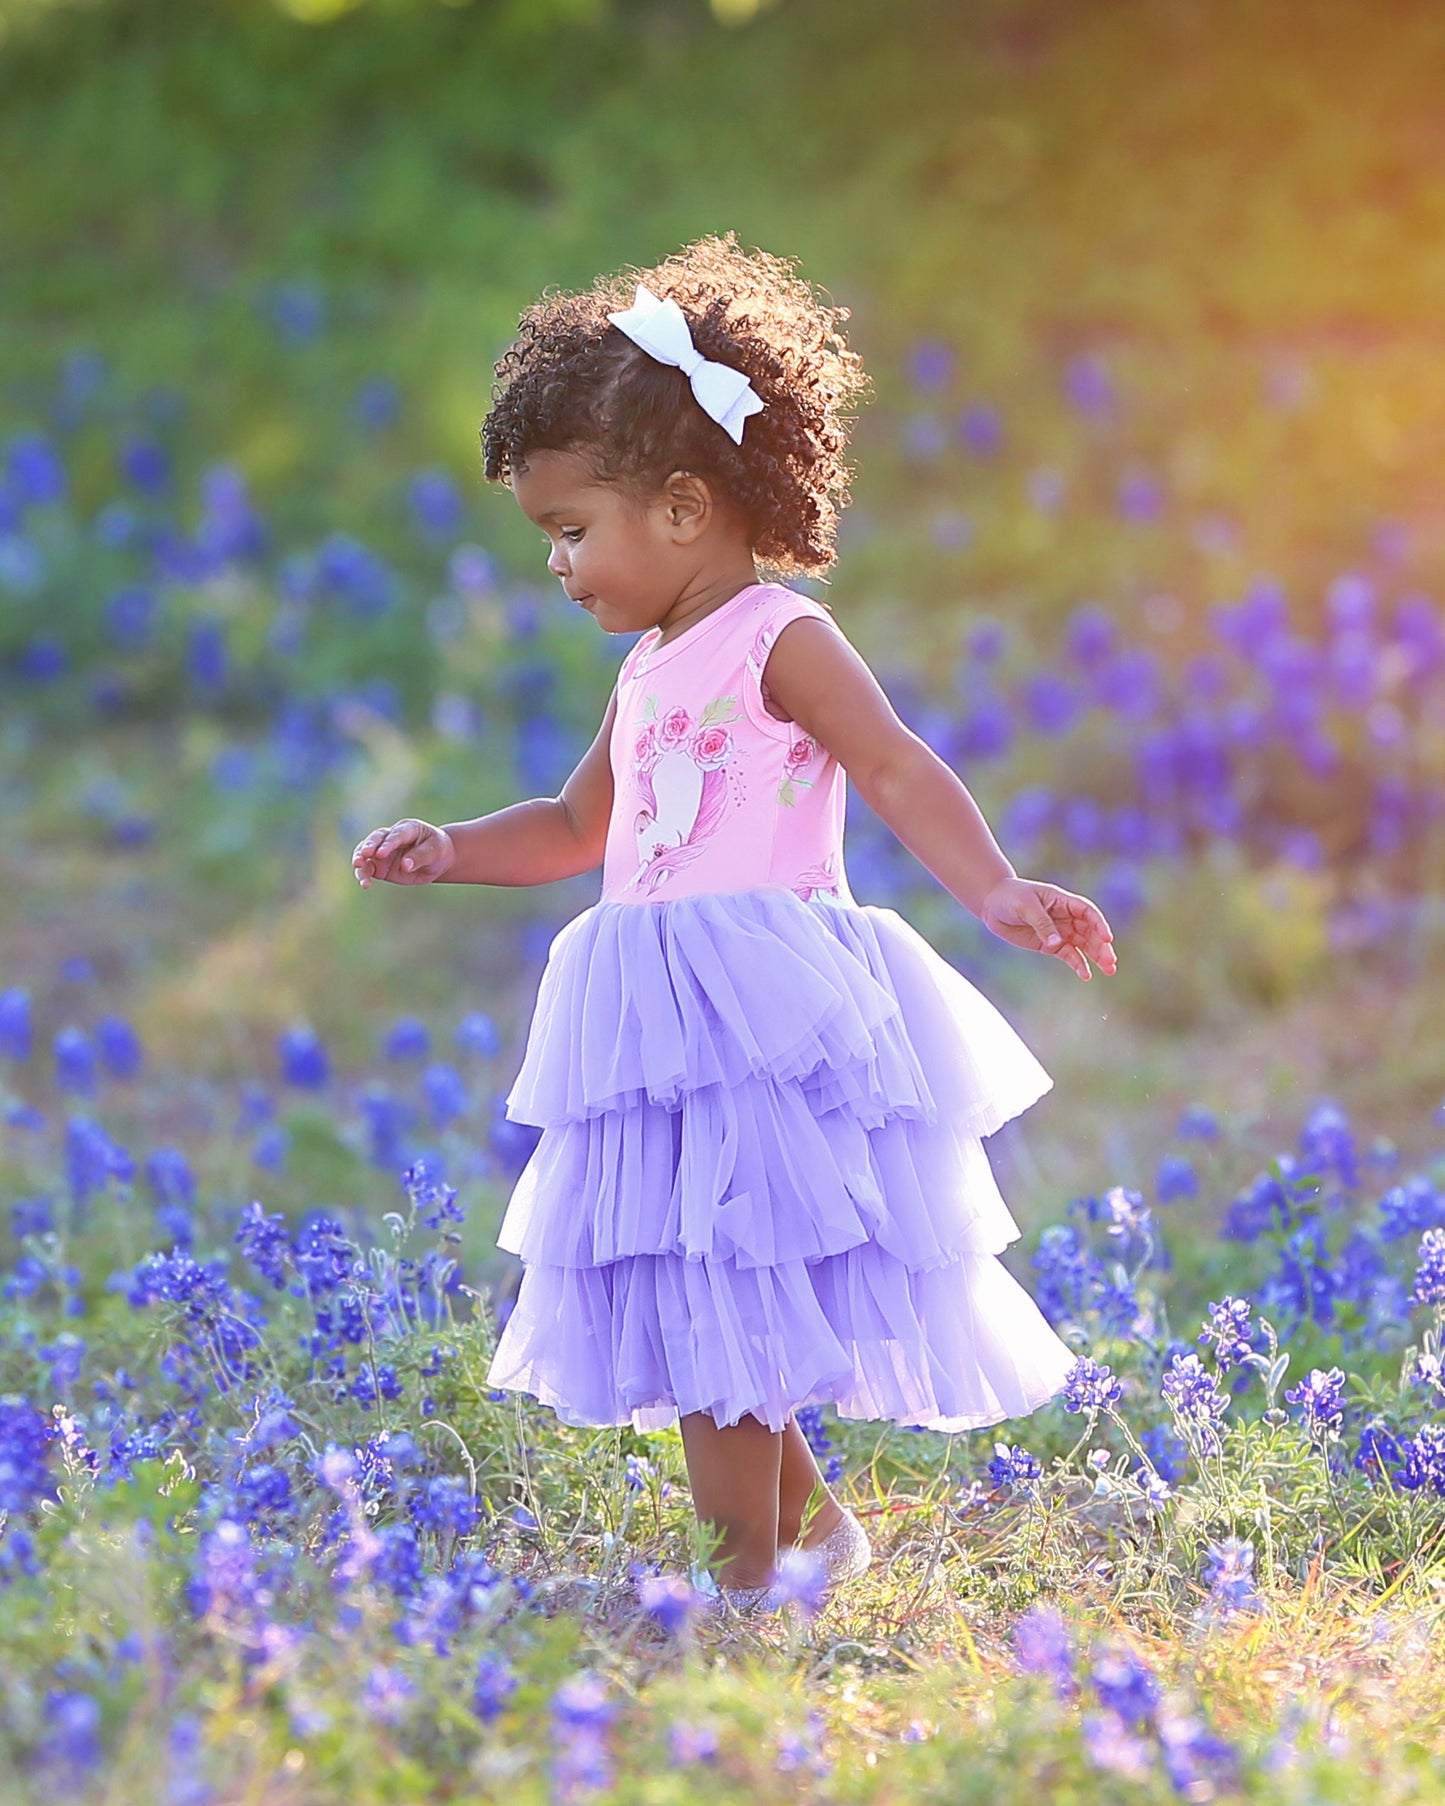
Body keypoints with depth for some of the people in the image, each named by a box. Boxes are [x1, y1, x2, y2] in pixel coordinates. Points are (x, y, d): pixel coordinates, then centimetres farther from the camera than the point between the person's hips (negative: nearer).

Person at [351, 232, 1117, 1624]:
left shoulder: (778, 638, -6)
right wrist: (455, 851, 22)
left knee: (717, 1289, -11)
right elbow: (578, 827, 34)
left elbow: (902, 776, -15)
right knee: (692, 1304, 9)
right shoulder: (649, 672, 19)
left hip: (761, 1011, -8)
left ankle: (748, 1573, -5)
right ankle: (811, 1528, 22)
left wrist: (995, 893, -29)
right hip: (671, 1028, 8)